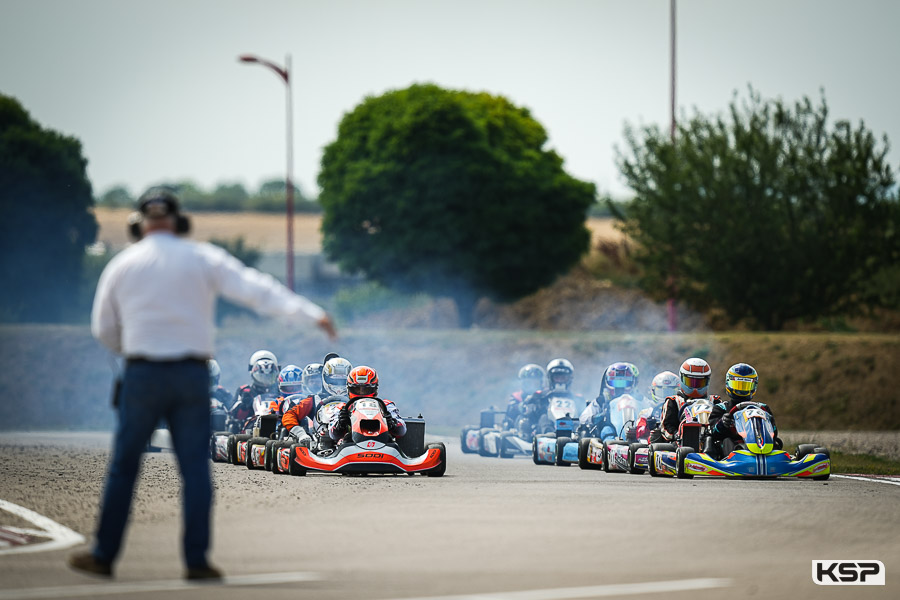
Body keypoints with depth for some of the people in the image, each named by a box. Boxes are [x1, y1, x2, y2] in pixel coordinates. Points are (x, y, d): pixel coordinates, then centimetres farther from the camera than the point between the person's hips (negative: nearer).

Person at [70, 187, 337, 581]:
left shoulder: (122, 265, 4)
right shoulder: (202, 258, 2)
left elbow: (103, 328, 13)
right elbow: (257, 289, -9)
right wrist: (312, 313, -14)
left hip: (142, 375, 0)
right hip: (191, 376, 0)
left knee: (124, 466, 8)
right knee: (195, 469, 4)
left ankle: (103, 556, 11)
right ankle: (197, 560, -1)